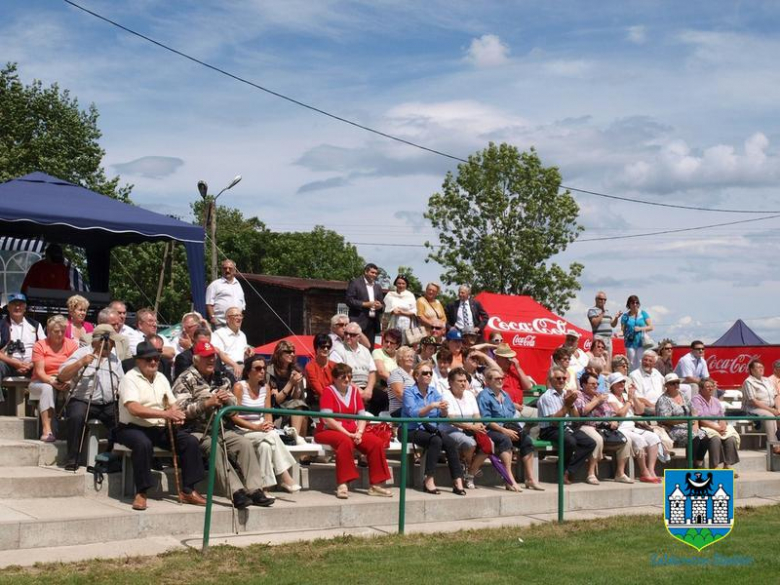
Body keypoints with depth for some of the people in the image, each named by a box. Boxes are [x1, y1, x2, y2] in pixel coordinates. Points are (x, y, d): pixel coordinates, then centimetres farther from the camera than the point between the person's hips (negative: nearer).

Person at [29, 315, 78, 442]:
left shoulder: (72, 345, 2)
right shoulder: (40, 345, -2)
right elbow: (39, 371, -11)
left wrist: (69, 382, -29)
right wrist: (52, 382, -30)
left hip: (66, 383, 1)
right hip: (42, 382, -1)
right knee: (47, 388, -36)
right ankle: (47, 430, -43)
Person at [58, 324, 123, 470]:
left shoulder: (114, 359, 18)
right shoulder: (81, 353, 4)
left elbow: (122, 384, 15)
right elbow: (62, 377, -4)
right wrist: (80, 363, -17)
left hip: (108, 404, 4)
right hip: (82, 402, -4)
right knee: (76, 416, -34)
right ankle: (72, 459, -22)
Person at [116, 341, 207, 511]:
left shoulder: (161, 378, 13)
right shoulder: (130, 378, -10)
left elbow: (172, 404, 16)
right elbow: (134, 408, -25)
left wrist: (176, 416, -9)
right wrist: (164, 414, -32)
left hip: (160, 429, 7)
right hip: (133, 428, -7)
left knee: (191, 442, -11)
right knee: (144, 444, -39)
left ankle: (188, 491, -4)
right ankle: (141, 493, -26)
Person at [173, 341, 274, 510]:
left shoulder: (220, 379, 18)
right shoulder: (185, 380, -1)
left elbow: (234, 407, 20)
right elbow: (182, 409, -14)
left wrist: (227, 400, -4)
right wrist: (208, 403, -20)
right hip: (196, 431, -6)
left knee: (245, 443, -18)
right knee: (213, 447, -34)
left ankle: (254, 489, -22)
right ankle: (236, 492, -39)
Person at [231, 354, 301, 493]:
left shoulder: (265, 387, 11)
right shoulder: (239, 387, -7)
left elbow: (268, 413, 11)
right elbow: (234, 417, -12)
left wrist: (268, 423, -14)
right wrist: (255, 427, -23)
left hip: (260, 430, 5)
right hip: (242, 431, -5)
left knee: (265, 445, -31)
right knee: (272, 435, -31)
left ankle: (265, 486, -30)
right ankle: (285, 478, -28)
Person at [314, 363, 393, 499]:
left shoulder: (354, 390, 13)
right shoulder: (328, 391, -5)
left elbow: (362, 415, 7)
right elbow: (327, 419, -16)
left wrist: (359, 433, -12)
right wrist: (347, 433, -21)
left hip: (352, 432, 6)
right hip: (328, 431, -6)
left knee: (376, 442, -16)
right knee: (346, 441, -38)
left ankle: (376, 484, -12)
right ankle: (343, 484, -37)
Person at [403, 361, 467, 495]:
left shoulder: (434, 391, 10)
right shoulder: (409, 392, -4)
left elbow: (443, 416, 2)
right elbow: (413, 413, -21)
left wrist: (444, 409, -21)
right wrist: (432, 406, -31)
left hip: (432, 429, 5)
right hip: (413, 430, -5)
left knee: (451, 443, -24)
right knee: (436, 441, -32)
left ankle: (458, 482, -24)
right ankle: (429, 480, -28)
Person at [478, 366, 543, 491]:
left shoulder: (505, 395, 23)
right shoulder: (484, 396, -2)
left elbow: (514, 414, 21)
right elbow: (486, 420, -12)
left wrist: (516, 428, 0)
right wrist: (504, 430, -17)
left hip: (509, 428, 7)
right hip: (492, 430, -7)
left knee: (527, 439, -17)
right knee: (505, 440, -36)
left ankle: (530, 478, -17)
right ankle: (510, 480, -43)